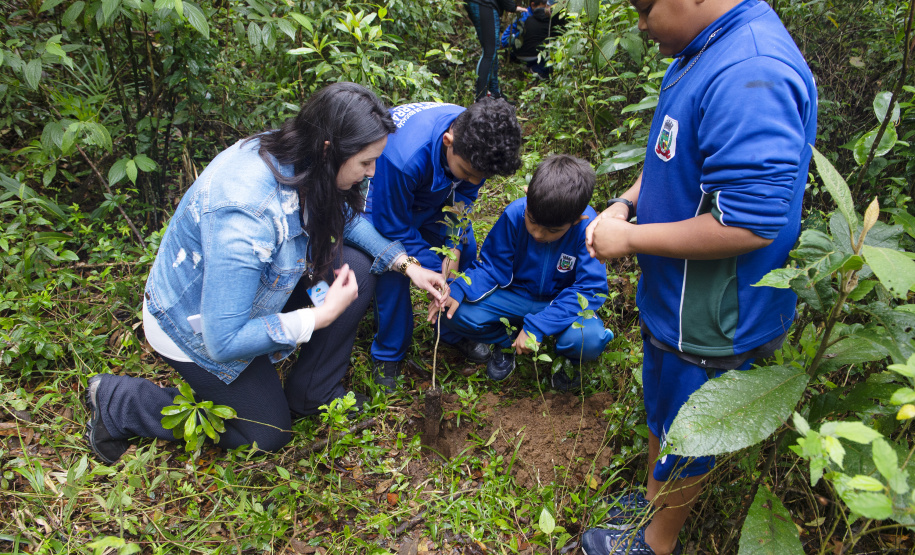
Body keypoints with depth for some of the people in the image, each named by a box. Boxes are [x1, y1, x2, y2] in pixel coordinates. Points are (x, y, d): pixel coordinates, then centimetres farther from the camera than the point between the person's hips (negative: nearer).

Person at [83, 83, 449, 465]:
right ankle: (116, 401, 14)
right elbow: (224, 342, -35)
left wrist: (404, 264, -6)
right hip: (195, 326, -7)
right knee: (268, 433, 7)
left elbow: (345, 218, 6)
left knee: (356, 269, -10)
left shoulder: (291, 157, -16)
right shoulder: (244, 217, -41)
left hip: (253, 281, 7)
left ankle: (312, 393, 6)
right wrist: (322, 315, -30)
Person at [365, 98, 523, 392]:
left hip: (433, 192, 5)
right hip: (384, 193, -5)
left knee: (466, 250, -2)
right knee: (392, 267, -19)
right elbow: (394, 229, -30)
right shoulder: (404, 157, -46)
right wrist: (434, 270, -27)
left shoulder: (478, 142, -28)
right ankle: (388, 354, 3)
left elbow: (464, 195, -8)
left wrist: (455, 245, -19)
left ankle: (456, 332, 20)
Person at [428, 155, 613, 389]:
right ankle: (508, 341, 10)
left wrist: (536, 326, -32)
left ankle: (569, 358, 5)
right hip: (517, 295, 2)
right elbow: (492, 267, -9)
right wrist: (458, 291, -29)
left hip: (565, 300, -2)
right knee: (456, 313, -21)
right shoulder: (514, 214, -21)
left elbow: (590, 288, -26)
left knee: (588, 340, -36)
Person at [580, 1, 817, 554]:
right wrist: (625, 204, 0)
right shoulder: (705, 51, 4)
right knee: (662, 413, 27)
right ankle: (655, 498, 51)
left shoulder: (750, 75, -30)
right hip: (678, 300, 9)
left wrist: (630, 239, -23)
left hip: (709, 320, -9)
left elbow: (750, 223, -33)